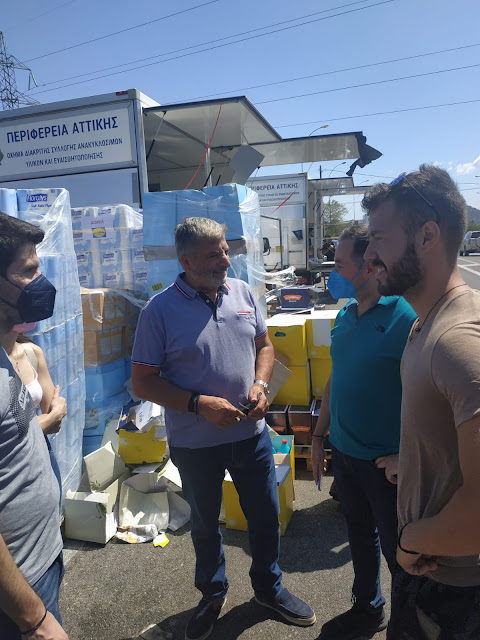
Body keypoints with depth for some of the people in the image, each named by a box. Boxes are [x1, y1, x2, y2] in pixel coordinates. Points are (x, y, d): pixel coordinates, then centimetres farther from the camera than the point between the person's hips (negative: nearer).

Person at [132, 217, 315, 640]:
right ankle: (213, 594, 48)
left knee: (266, 517, 18)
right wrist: (200, 405, -23)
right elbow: (143, 382, -13)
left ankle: (269, 588, 46)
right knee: (205, 525, 20)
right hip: (195, 443, -3)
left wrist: (260, 383, -10)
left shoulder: (242, 292, -2)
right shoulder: (160, 311, -15)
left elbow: (264, 345, 9)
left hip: (252, 433, 3)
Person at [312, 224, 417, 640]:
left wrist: (406, 455, -19)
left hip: (387, 463, -7)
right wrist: (319, 435, 13)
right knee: (360, 533, 24)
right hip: (344, 452, 7)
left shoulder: (407, 317, -20)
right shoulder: (346, 315, 3)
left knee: (397, 550, 12)